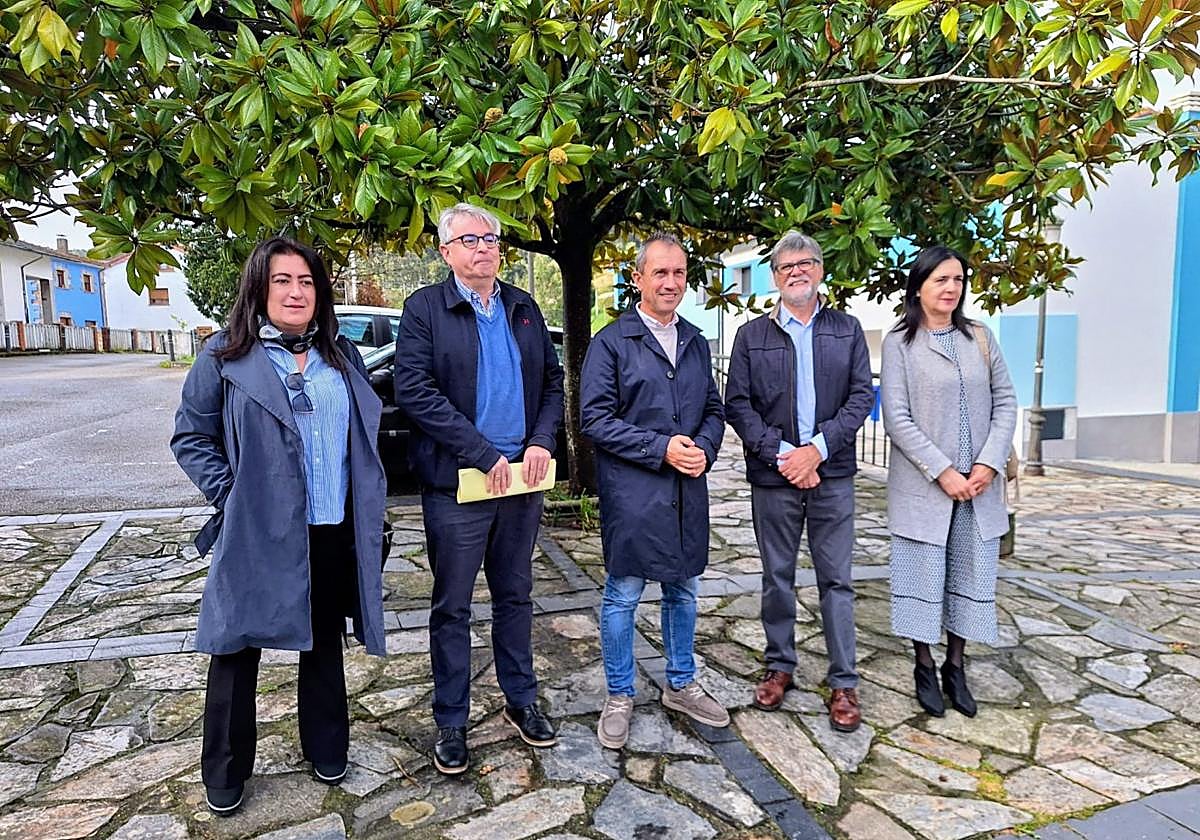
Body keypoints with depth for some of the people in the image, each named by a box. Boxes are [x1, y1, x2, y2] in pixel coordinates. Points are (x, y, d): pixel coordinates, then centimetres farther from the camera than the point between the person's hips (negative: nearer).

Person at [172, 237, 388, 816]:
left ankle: (326, 750, 36)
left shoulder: (342, 358, 8)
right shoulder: (226, 357, -4)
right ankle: (225, 775, 29)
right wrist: (230, 496, -12)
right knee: (238, 650, 9)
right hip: (255, 535, -3)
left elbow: (364, 435, 13)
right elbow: (191, 437, -2)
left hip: (333, 534, 4)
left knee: (325, 645, 17)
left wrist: (365, 504, 3)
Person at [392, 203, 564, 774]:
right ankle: (451, 722, 24)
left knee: (515, 596, 17)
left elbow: (552, 380, 13)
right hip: (456, 483, -4)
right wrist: (484, 454, -18)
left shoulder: (524, 308, 11)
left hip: (522, 477, 4)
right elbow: (413, 390, -15)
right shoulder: (425, 308, -4)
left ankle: (521, 701, 33)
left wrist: (542, 441, -5)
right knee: (452, 606, 8)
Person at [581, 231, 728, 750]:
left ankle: (680, 686, 35)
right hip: (631, 492, -5)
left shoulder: (695, 343, 13)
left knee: (683, 591, 17)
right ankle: (619, 698, 22)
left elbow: (714, 409, 16)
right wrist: (661, 449, -16)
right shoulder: (611, 342, -6)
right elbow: (595, 419, -11)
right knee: (623, 595, 4)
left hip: (688, 490, 6)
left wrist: (703, 448, -6)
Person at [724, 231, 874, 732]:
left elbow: (862, 396, 0)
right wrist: (780, 454, -12)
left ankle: (843, 681, 16)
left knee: (836, 579, 5)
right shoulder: (752, 335, 6)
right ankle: (779, 666, 26)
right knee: (777, 577, 11)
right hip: (772, 476, 0)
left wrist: (817, 449, -13)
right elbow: (737, 405, -1)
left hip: (832, 474, 0)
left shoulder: (847, 330, 8)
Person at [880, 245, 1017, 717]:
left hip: (980, 485, 4)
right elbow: (898, 420, -9)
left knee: (972, 577, 9)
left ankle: (955, 667, 24)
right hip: (923, 487, -4)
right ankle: (924, 668, 21)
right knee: (924, 577, 5)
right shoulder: (899, 342, -3)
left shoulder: (980, 338, 8)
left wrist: (989, 464, -7)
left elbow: (1005, 403, 6)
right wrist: (943, 473, -14)